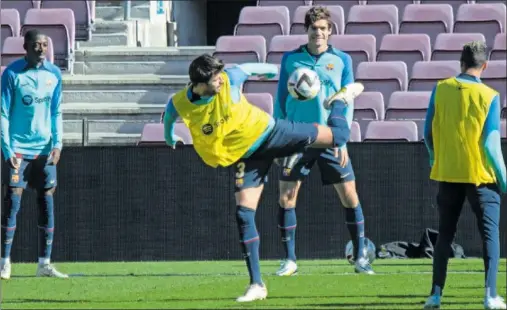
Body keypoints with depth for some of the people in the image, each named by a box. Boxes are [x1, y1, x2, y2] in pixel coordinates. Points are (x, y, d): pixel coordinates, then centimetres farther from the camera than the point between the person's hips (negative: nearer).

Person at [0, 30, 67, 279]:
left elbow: (56, 112, 10)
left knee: (47, 203, 2)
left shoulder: (54, 74, 5)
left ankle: (45, 263, 7)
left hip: (44, 150, 4)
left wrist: (57, 144, -2)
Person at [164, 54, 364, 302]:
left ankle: (339, 100, 36)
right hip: (245, 156, 0)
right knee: (244, 214, -12)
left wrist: (271, 70, 23)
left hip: (268, 133, 0)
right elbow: (169, 118, 6)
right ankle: (256, 285, -5)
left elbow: (248, 68, 2)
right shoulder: (179, 104, -19)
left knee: (336, 136, -1)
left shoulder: (230, 79, -21)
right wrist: (170, 137, 27)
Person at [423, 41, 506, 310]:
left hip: (447, 173, 3)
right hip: (481, 175, -3)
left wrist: (435, 158, 21)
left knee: (445, 235, 13)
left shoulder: (441, 89, -2)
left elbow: (428, 132, 3)